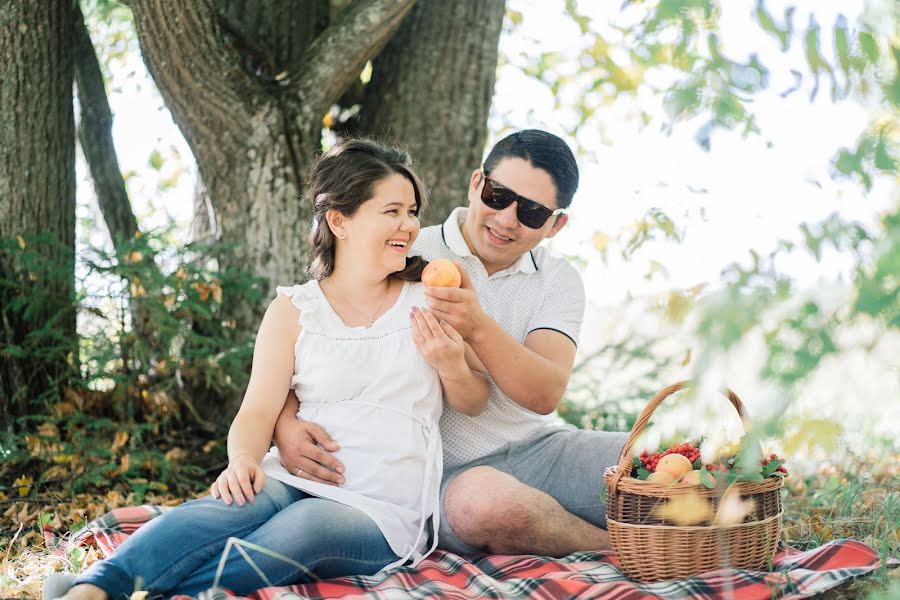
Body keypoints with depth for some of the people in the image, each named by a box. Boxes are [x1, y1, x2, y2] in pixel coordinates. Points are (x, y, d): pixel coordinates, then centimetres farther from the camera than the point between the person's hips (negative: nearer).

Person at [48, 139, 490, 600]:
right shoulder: (294, 311, 8)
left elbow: (474, 403, 15)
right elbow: (258, 410, 2)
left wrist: (452, 368, -9)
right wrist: (243, 459, -21)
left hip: (383, 509, -1)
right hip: (297, 478, 1)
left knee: (305, 526, -37)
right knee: (231, 506, -36)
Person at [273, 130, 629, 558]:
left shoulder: (558, 281, 8)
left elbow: (546, 394, -10)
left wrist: (479, 328, -28)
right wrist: (285, 424, -21)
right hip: (450, 471, -2)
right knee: (482, 499, -39)